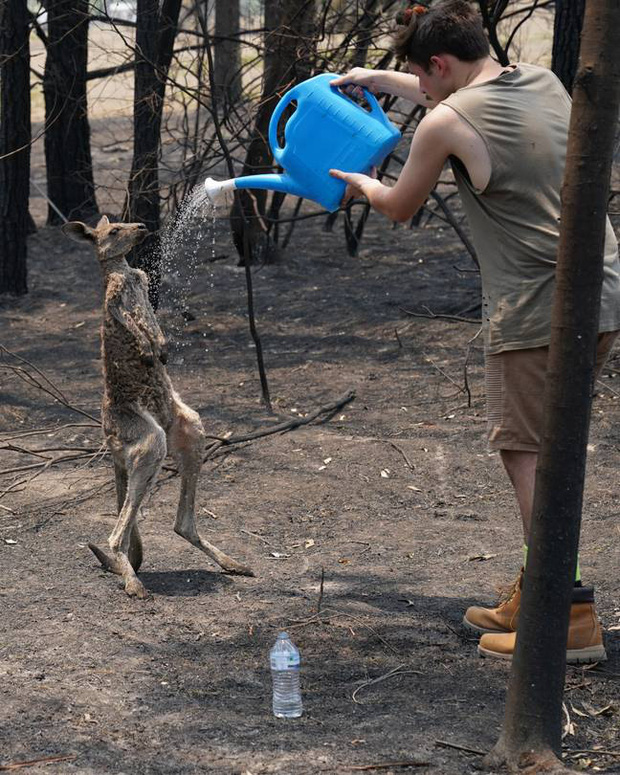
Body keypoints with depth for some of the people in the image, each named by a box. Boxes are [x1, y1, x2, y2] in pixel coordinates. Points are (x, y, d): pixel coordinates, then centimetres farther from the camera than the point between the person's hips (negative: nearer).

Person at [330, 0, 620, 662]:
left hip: (537, 310, -8)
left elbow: (399, 208, 10)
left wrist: (361, 183, 31)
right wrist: (379, 79, 41)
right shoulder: (545, 83, 13)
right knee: (545, 446, 17)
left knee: (527, 453, -1)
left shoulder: (446, 124, -8)